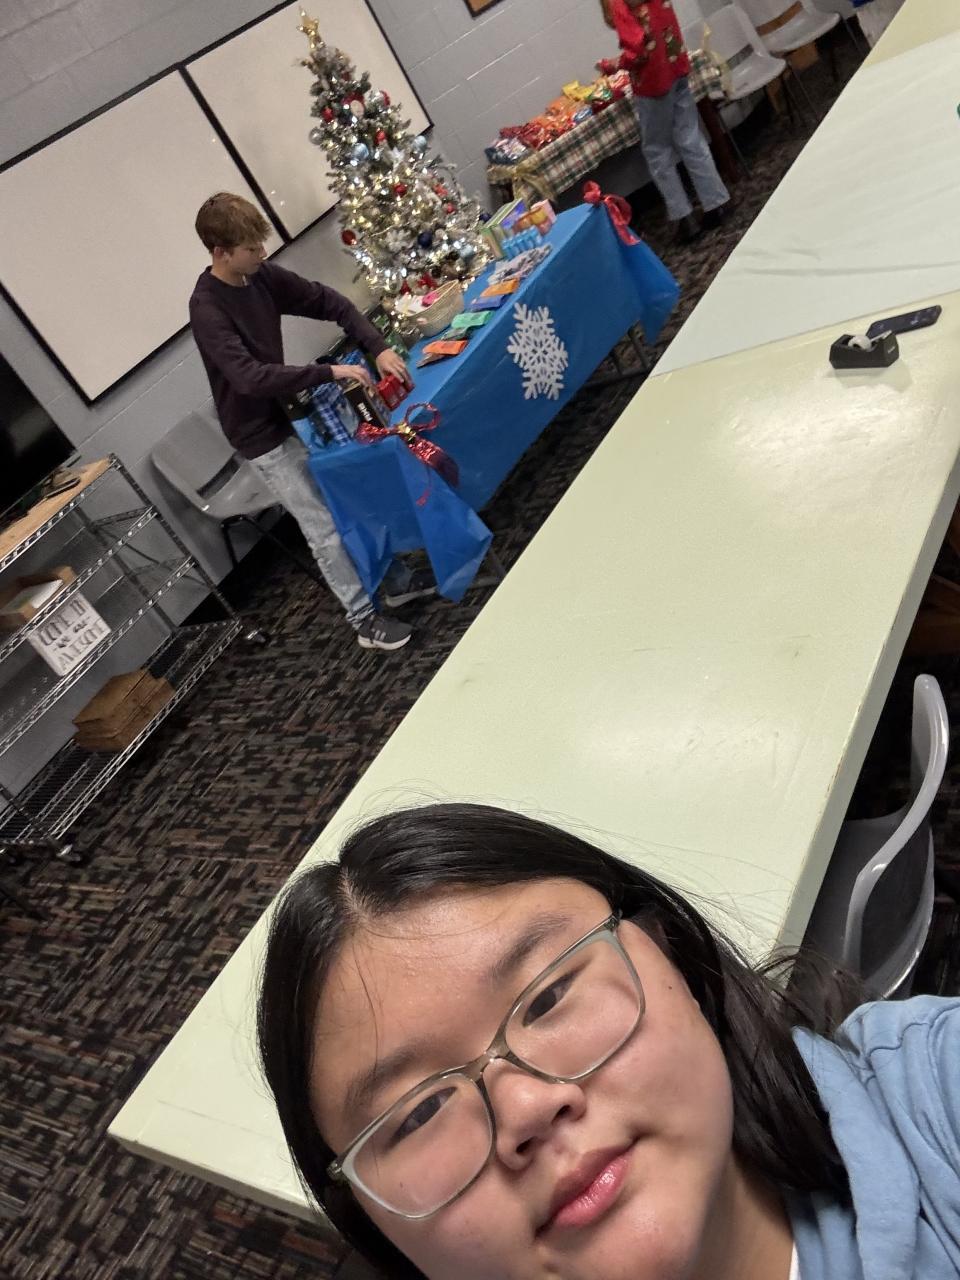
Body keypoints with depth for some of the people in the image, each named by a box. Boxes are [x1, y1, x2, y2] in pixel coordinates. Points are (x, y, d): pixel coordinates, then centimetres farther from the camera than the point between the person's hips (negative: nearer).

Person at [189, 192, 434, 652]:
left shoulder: (261, 276, -2)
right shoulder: (207, 310, -23)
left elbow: (329, 302, 1)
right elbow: (250, 377, -35)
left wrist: (379, 348, -13)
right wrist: (330, 372, -35)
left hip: (294, 412, 7)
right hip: (263, 435, -7)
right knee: (325, 528, -3)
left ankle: (396, 580, 29)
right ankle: (364, 618, 11)